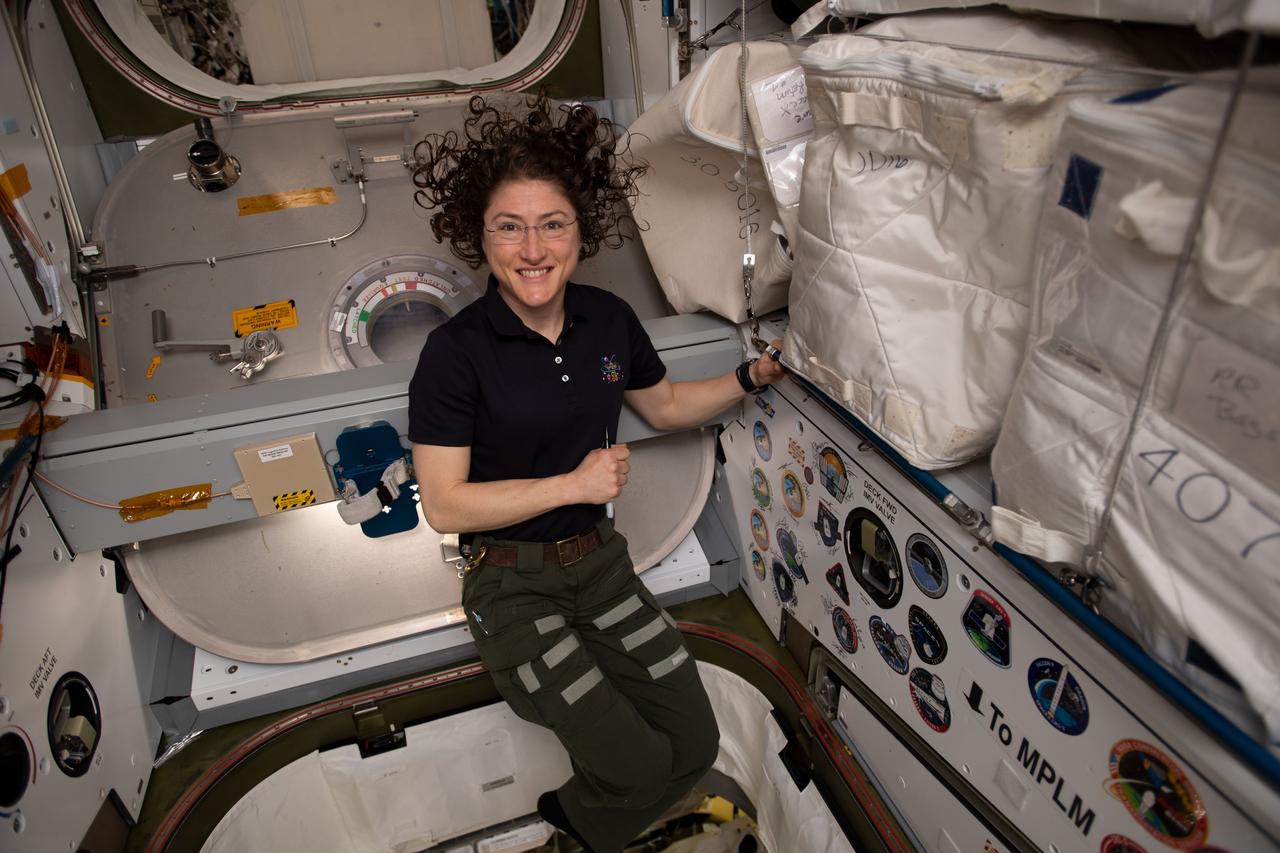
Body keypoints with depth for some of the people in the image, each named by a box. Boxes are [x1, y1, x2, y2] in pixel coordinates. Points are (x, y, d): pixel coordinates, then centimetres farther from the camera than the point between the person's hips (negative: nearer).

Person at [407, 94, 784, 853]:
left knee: (696, 744, 7)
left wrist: (753, 376, 1)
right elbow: (444, 506, -18)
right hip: (513, 585, -5)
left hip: (600, 561, 6)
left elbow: (667, 406, 14)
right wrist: (574, 484, -20)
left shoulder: (610, 319, -3)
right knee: (641, 766, -9)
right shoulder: (457, 353, -18)